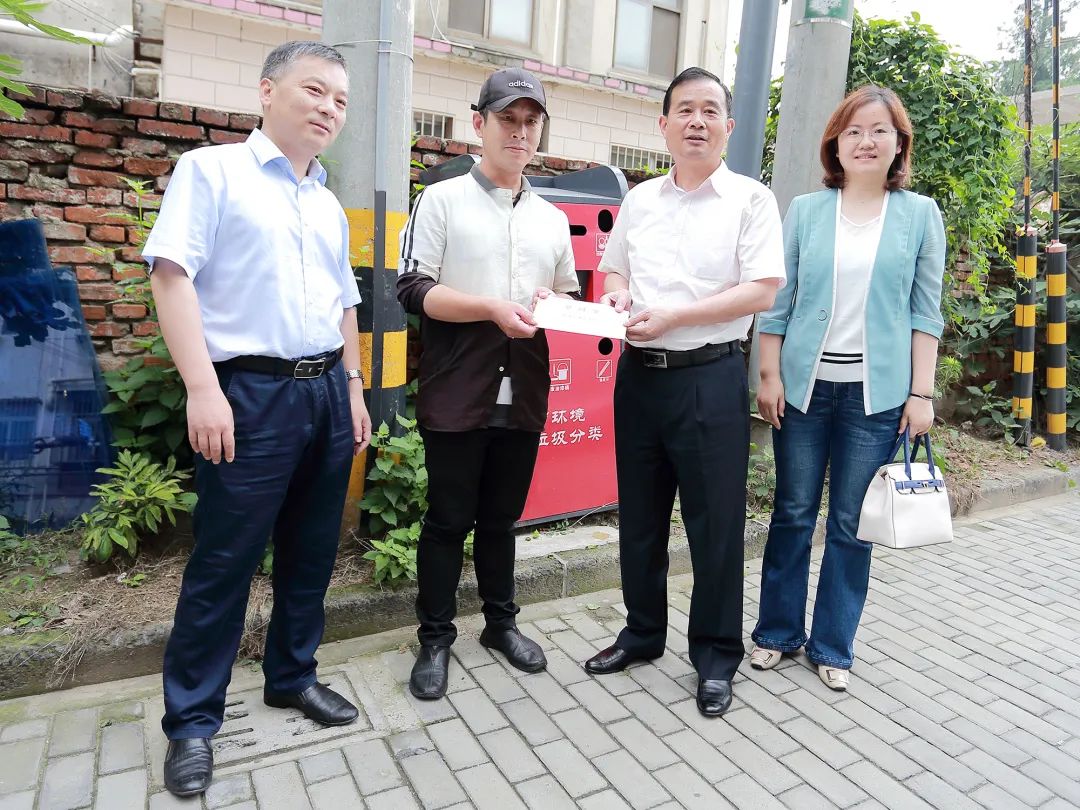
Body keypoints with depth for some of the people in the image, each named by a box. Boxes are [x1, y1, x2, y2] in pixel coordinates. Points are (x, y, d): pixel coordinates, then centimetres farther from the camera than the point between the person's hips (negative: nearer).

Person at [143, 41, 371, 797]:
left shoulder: (329, 205, 17)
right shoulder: (211, 170, -1)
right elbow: (172, 275, -10)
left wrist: (354, 387, 15)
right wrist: (204, 390, -18)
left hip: (327, 389, 6)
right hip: (253, 392, -6)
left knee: (311, 551, 13)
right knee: (223, 562, 1)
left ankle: (293, 676, 32)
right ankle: (193, 718, 19)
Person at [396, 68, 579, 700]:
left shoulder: (552, 218, 16)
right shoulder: (443, 200, 1)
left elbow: (569, 293, 22)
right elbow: (414, 288, -8)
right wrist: (494, 308, -19)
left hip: (523, 393, 4)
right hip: (457, 393, -4)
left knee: (502, 516, 16)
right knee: (449, 519, 5)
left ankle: (501, 622, 33)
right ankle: (436, 637, 22)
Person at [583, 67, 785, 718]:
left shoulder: (751, 199, -1)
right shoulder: (639, 200, 13)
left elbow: (762, 291, -10)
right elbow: (613, 268, 22)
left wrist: (673, 315, -18)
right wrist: (617, 294, -2)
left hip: (710, 377, -5)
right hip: (639, 373, 5)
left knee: (715, 522, 3)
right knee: (640, 515, 14)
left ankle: (717, 656, 22)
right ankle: (643, 632, 33)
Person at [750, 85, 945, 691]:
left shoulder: (920, 215, 6)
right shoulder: (806, 211, 6)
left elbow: (925, 311, 4)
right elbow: (778, 300, 5)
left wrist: (921, 393, -2)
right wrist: (770, 376, -2)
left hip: (877, 393, 0)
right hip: (806, 385, 0)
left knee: (852, 525, 7)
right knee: (793, 515, 8)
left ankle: (833, 645, 24)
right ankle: (778, 631, 25)